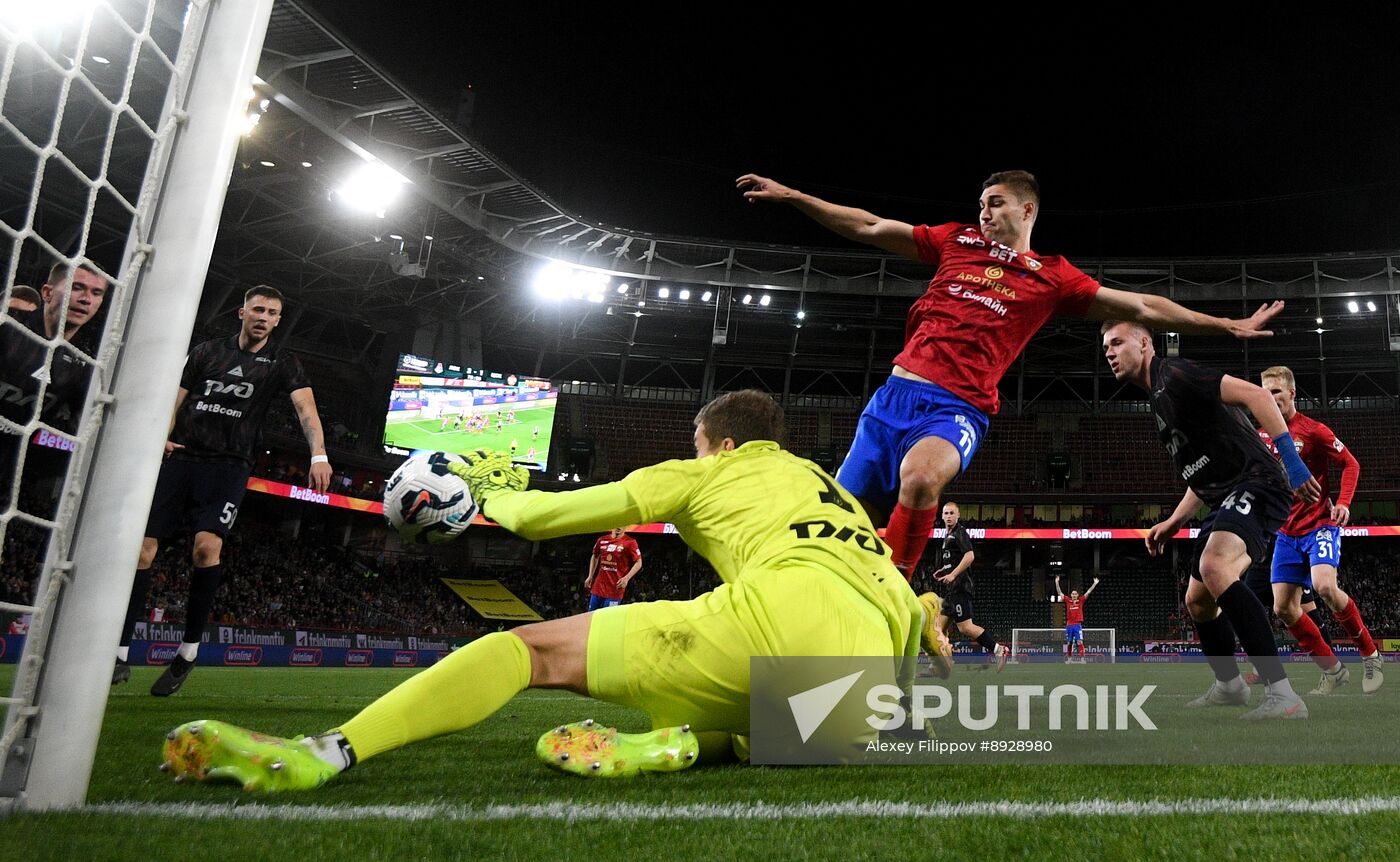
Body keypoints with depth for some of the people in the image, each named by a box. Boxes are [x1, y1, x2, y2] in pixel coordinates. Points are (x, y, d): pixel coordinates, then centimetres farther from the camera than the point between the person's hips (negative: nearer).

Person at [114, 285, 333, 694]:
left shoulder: (282, 364, 7)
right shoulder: (206, 351, 14)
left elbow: (306, 407, -8)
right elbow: (175, 400, 15)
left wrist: (318, 455, -26)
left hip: (228, 467, -2)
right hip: (180, 460, 3)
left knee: (207, 545, -23)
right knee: (143, 548, -4)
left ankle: (188, 651, -7)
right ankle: (121, 656, 5)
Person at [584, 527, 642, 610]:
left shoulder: (630, 542, -8)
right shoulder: (602, 540, 7)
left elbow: (638, 563, -8)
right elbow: (594, 556, 23)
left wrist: (626, 578, -18)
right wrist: (590, 576, 17)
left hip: (615, 589, -5)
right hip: (598, 588, 5)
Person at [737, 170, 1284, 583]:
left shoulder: (1053, 277, 10)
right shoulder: (957, 240, 16)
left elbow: (1142, 308, 12)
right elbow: (868, 227, 16)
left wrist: (1228, 325, 9)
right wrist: (790, 195, 13)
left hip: (958, 409, -3)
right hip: (896, 393, 4)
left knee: (920, 477, -37)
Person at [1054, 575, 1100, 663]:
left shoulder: (1080, 601, 6)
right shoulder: (1068, 601, 7)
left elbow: (1088, 592, 5)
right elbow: (1060, 592, 6)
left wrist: (1095, 583, 3)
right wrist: (1057, 582, 0)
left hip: (1078, 625, -2)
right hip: (1069, 625, 2)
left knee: (1080, 642, -10)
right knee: (1069, 643, 6)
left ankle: (1082, 659, -11)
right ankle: (1069, 659, 16)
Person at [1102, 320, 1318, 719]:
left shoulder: (1174, 374, -7)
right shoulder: (1160, 400, 23)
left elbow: (1254, 394, -19)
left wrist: (1291, 459, -27)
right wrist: (1174, 522, 24)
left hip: (1257, 484, -11)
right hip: (1228, 497, 11)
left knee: (1215, 567, -34)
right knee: (1197, 601, 18)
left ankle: (1282, 696, -35)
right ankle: (1229, 686, 39)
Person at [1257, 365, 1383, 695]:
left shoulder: (1313, 430, -7)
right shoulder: (1261, 436, 7)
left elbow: (1350, 464, -2)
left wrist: (1343, 503, -16)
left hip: (1319, 523, -5)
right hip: (1286, 532, 5)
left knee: (1325, 585, -28)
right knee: (1284, 608, -2)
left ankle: (1370, 654, -6)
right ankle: (1333, 670, 14)